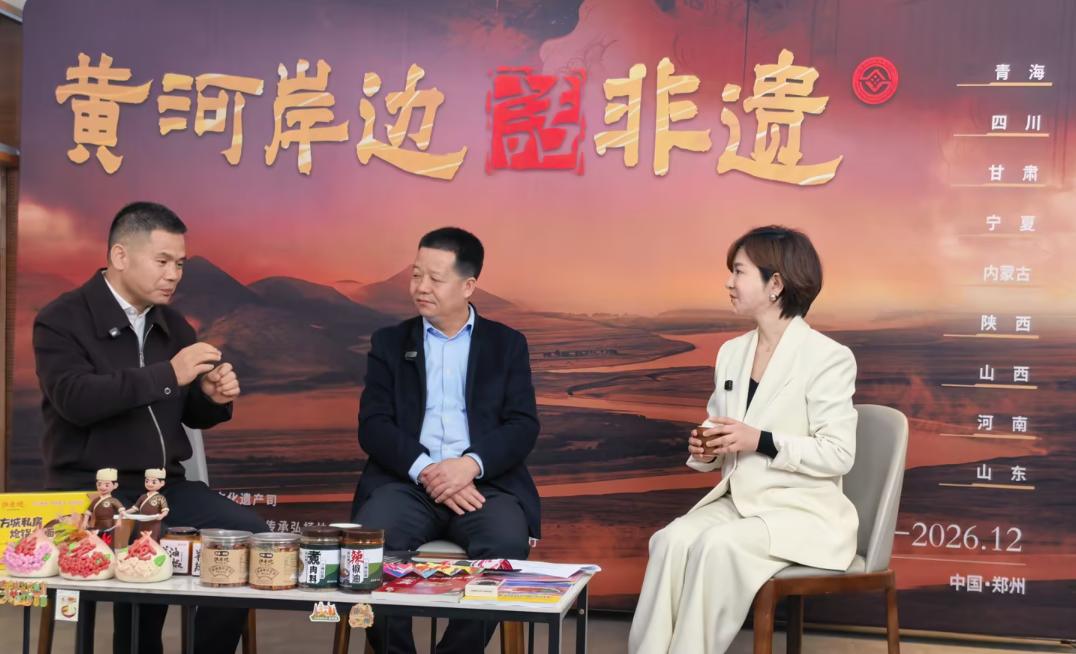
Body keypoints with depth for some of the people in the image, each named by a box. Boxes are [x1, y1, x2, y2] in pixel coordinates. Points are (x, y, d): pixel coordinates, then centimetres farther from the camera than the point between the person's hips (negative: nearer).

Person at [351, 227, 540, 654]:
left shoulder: (507, 344, 13)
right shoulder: (389, 343, 15)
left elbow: (523, 426, 2)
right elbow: (373, 427, 3)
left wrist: (470, 464, -17)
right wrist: (425, 471, -15)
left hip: (484, 482, 0)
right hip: (407, 481, 1)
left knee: (507, 543, -32)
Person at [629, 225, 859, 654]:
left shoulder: (828, 357, -8)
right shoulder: (730, 352, 12)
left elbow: (839, 455, -12)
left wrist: (761, 441, -22)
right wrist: (705, 451, -3)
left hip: (802, 511, -5)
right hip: (736, 501, 6)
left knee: (718, 546, -32)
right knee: (671, 540, -24)